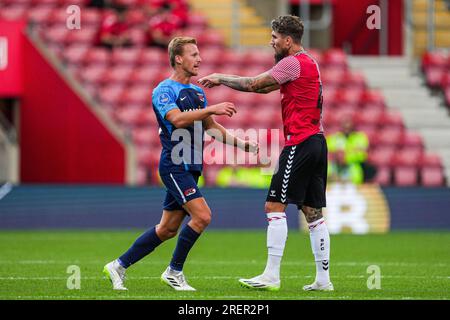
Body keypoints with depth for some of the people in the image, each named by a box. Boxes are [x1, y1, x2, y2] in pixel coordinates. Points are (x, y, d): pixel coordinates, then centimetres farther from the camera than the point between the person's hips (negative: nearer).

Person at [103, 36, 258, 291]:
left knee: (168, 229, 9)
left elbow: (210, 127, 26)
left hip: (190, 168, 9)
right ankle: (174, 271, -4)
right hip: (175, 167, -9)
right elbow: (177, 119, -26)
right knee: (202, 216, -19)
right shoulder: (164, 91, -9)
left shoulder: (198, 92, 17)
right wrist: (212, 109, -29)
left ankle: (119, 266, 18)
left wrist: (240, 143, 16)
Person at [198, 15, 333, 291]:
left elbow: (254, 84, -10)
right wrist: (223, 81, 15)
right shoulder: (308, 63, 20)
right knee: (313, 212, 8)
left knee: (275, 206, -8)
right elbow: (265, 87, 22)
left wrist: (220, 78, 3)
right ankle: (323, 279, 7)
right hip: (316, 142, 10)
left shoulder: (293, 63, -11)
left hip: (300, 143, -10)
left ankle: (271, 276, -10)